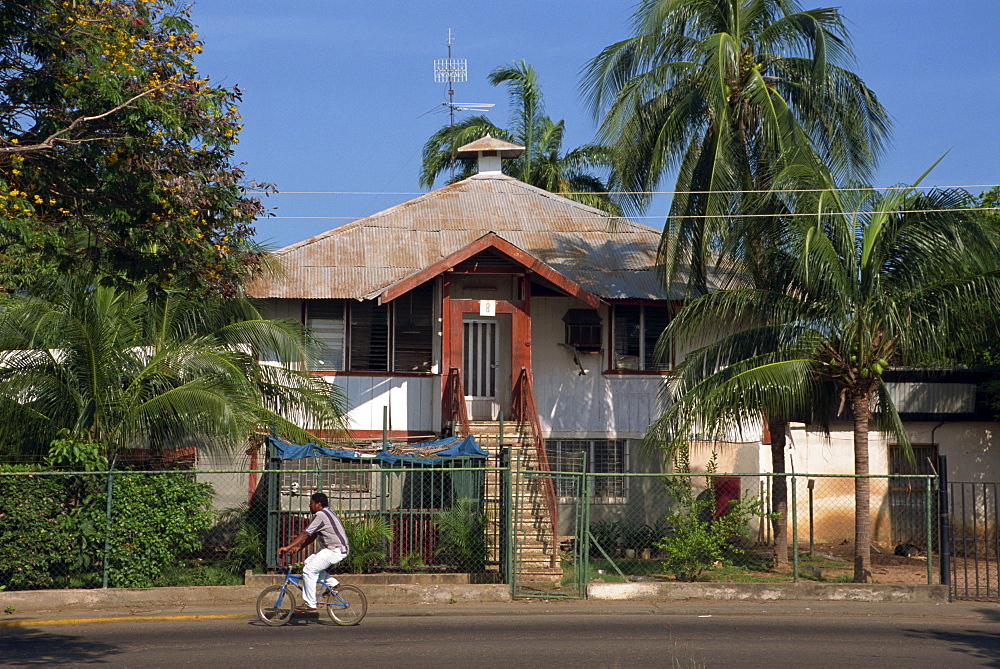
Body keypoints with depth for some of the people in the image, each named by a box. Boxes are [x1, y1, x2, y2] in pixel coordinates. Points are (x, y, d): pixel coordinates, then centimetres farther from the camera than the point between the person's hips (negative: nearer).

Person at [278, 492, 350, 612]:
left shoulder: (321, 515, -15)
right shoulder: (326, 513, 17)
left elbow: (306, 534, -20)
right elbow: (313, 536, 18)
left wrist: (287, 547, -19)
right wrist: (299, 547, 10)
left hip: (335, 551, -10)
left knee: (309, 570, -11)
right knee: (308, 562, 17)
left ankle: (310, 604, -8)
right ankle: (333, 583, 17)